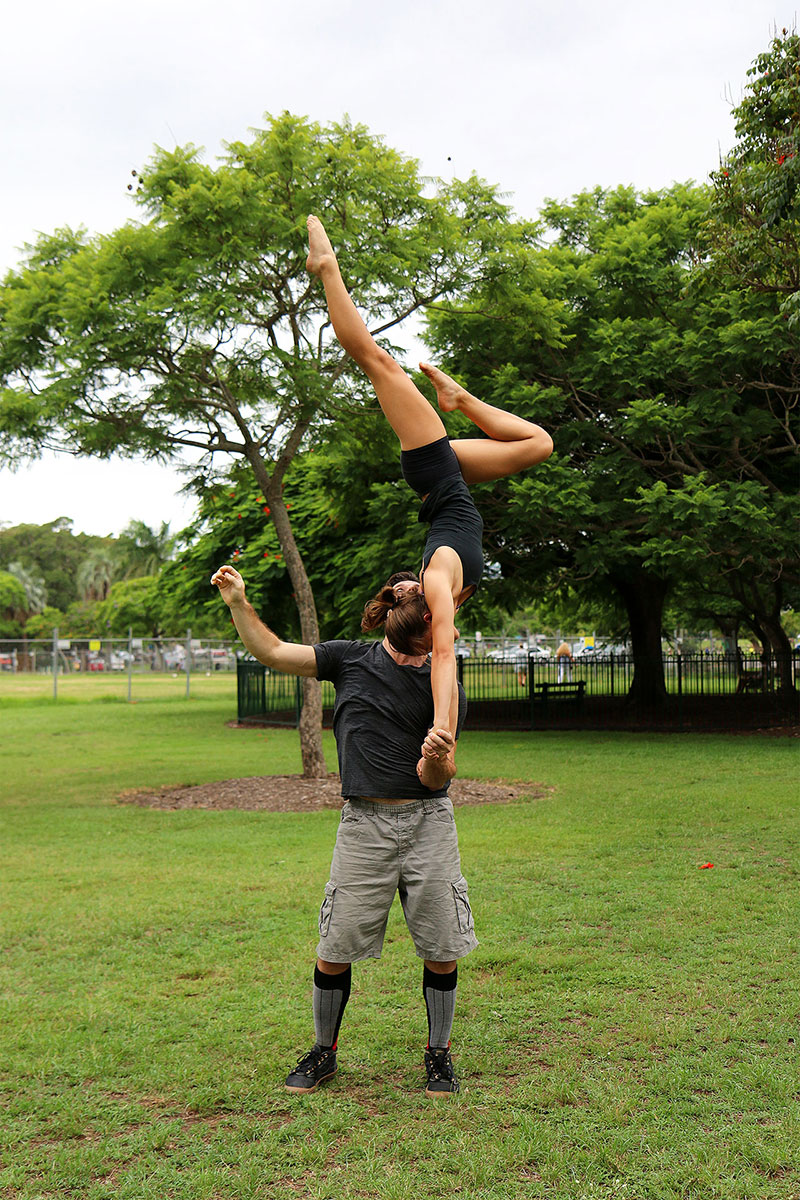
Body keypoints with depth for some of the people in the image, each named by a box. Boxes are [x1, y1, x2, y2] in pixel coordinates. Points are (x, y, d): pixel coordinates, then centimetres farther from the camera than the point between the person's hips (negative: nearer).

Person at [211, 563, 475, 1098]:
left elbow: (437, 780, -3)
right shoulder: (352, 659, 6)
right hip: (365, 821, 0)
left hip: (428, 821, 1)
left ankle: (439, 1054, 24)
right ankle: (323, 1052, 24)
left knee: (441, 950, 3)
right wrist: (238, 603, -4)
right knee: (335, 948, 2)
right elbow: (272, 652, 7)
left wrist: (436, 758, -26)